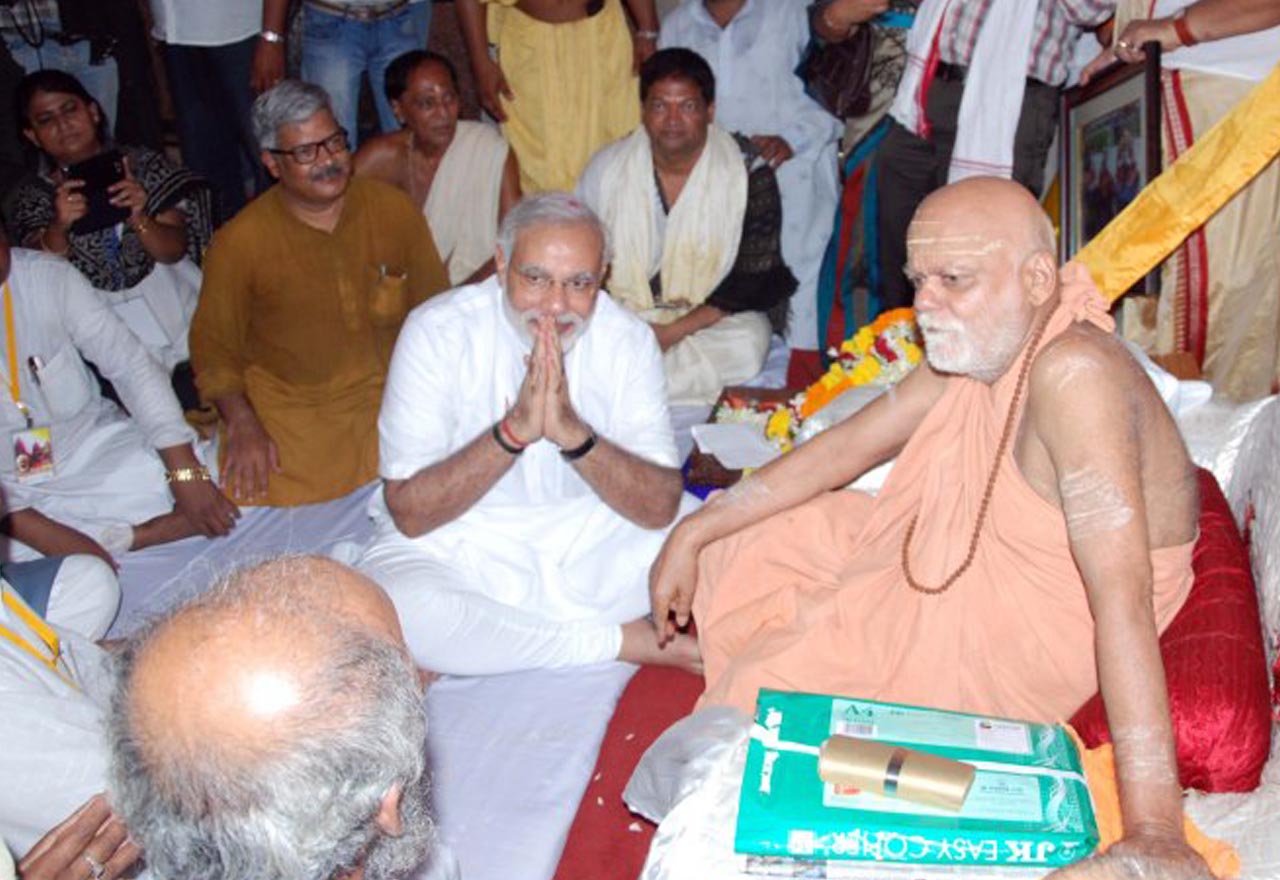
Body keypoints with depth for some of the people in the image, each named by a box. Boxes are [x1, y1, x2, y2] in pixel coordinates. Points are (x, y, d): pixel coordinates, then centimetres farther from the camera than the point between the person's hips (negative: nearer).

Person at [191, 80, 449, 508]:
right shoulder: (239, 241, -3)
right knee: (256, 489, -23)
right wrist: (241, 422, -13)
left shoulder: (393, 207, 3)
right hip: (290, 405, -1)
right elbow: (213, 341, 2)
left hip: (391, 391, 2)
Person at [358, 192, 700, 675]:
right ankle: (617, 642, -14)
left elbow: (661, 508, -15)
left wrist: (574, 433, -31)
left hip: (587, 541, 3)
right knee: (389, 608, -33)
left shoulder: (626, 338, -9)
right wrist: (514, 429, -31)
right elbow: (409, 514, -19)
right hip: (453, 546, -2)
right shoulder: (437, 332, -16)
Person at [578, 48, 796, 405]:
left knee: (749, 342, -34)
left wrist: (673, 332, -19)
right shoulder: (607, 168, -1)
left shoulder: (750, 174, -8)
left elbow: (754, 281, -9)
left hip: (712, 319, -1)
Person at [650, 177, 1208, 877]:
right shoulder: (974, 346, -5)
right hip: (967, 557, 8)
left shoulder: (1072, 371, -32)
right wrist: (694, 533, 2)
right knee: (744, 544, 8)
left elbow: (1123, 597, -37)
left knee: (769, 690, -12)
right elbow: (848, 445, 4)